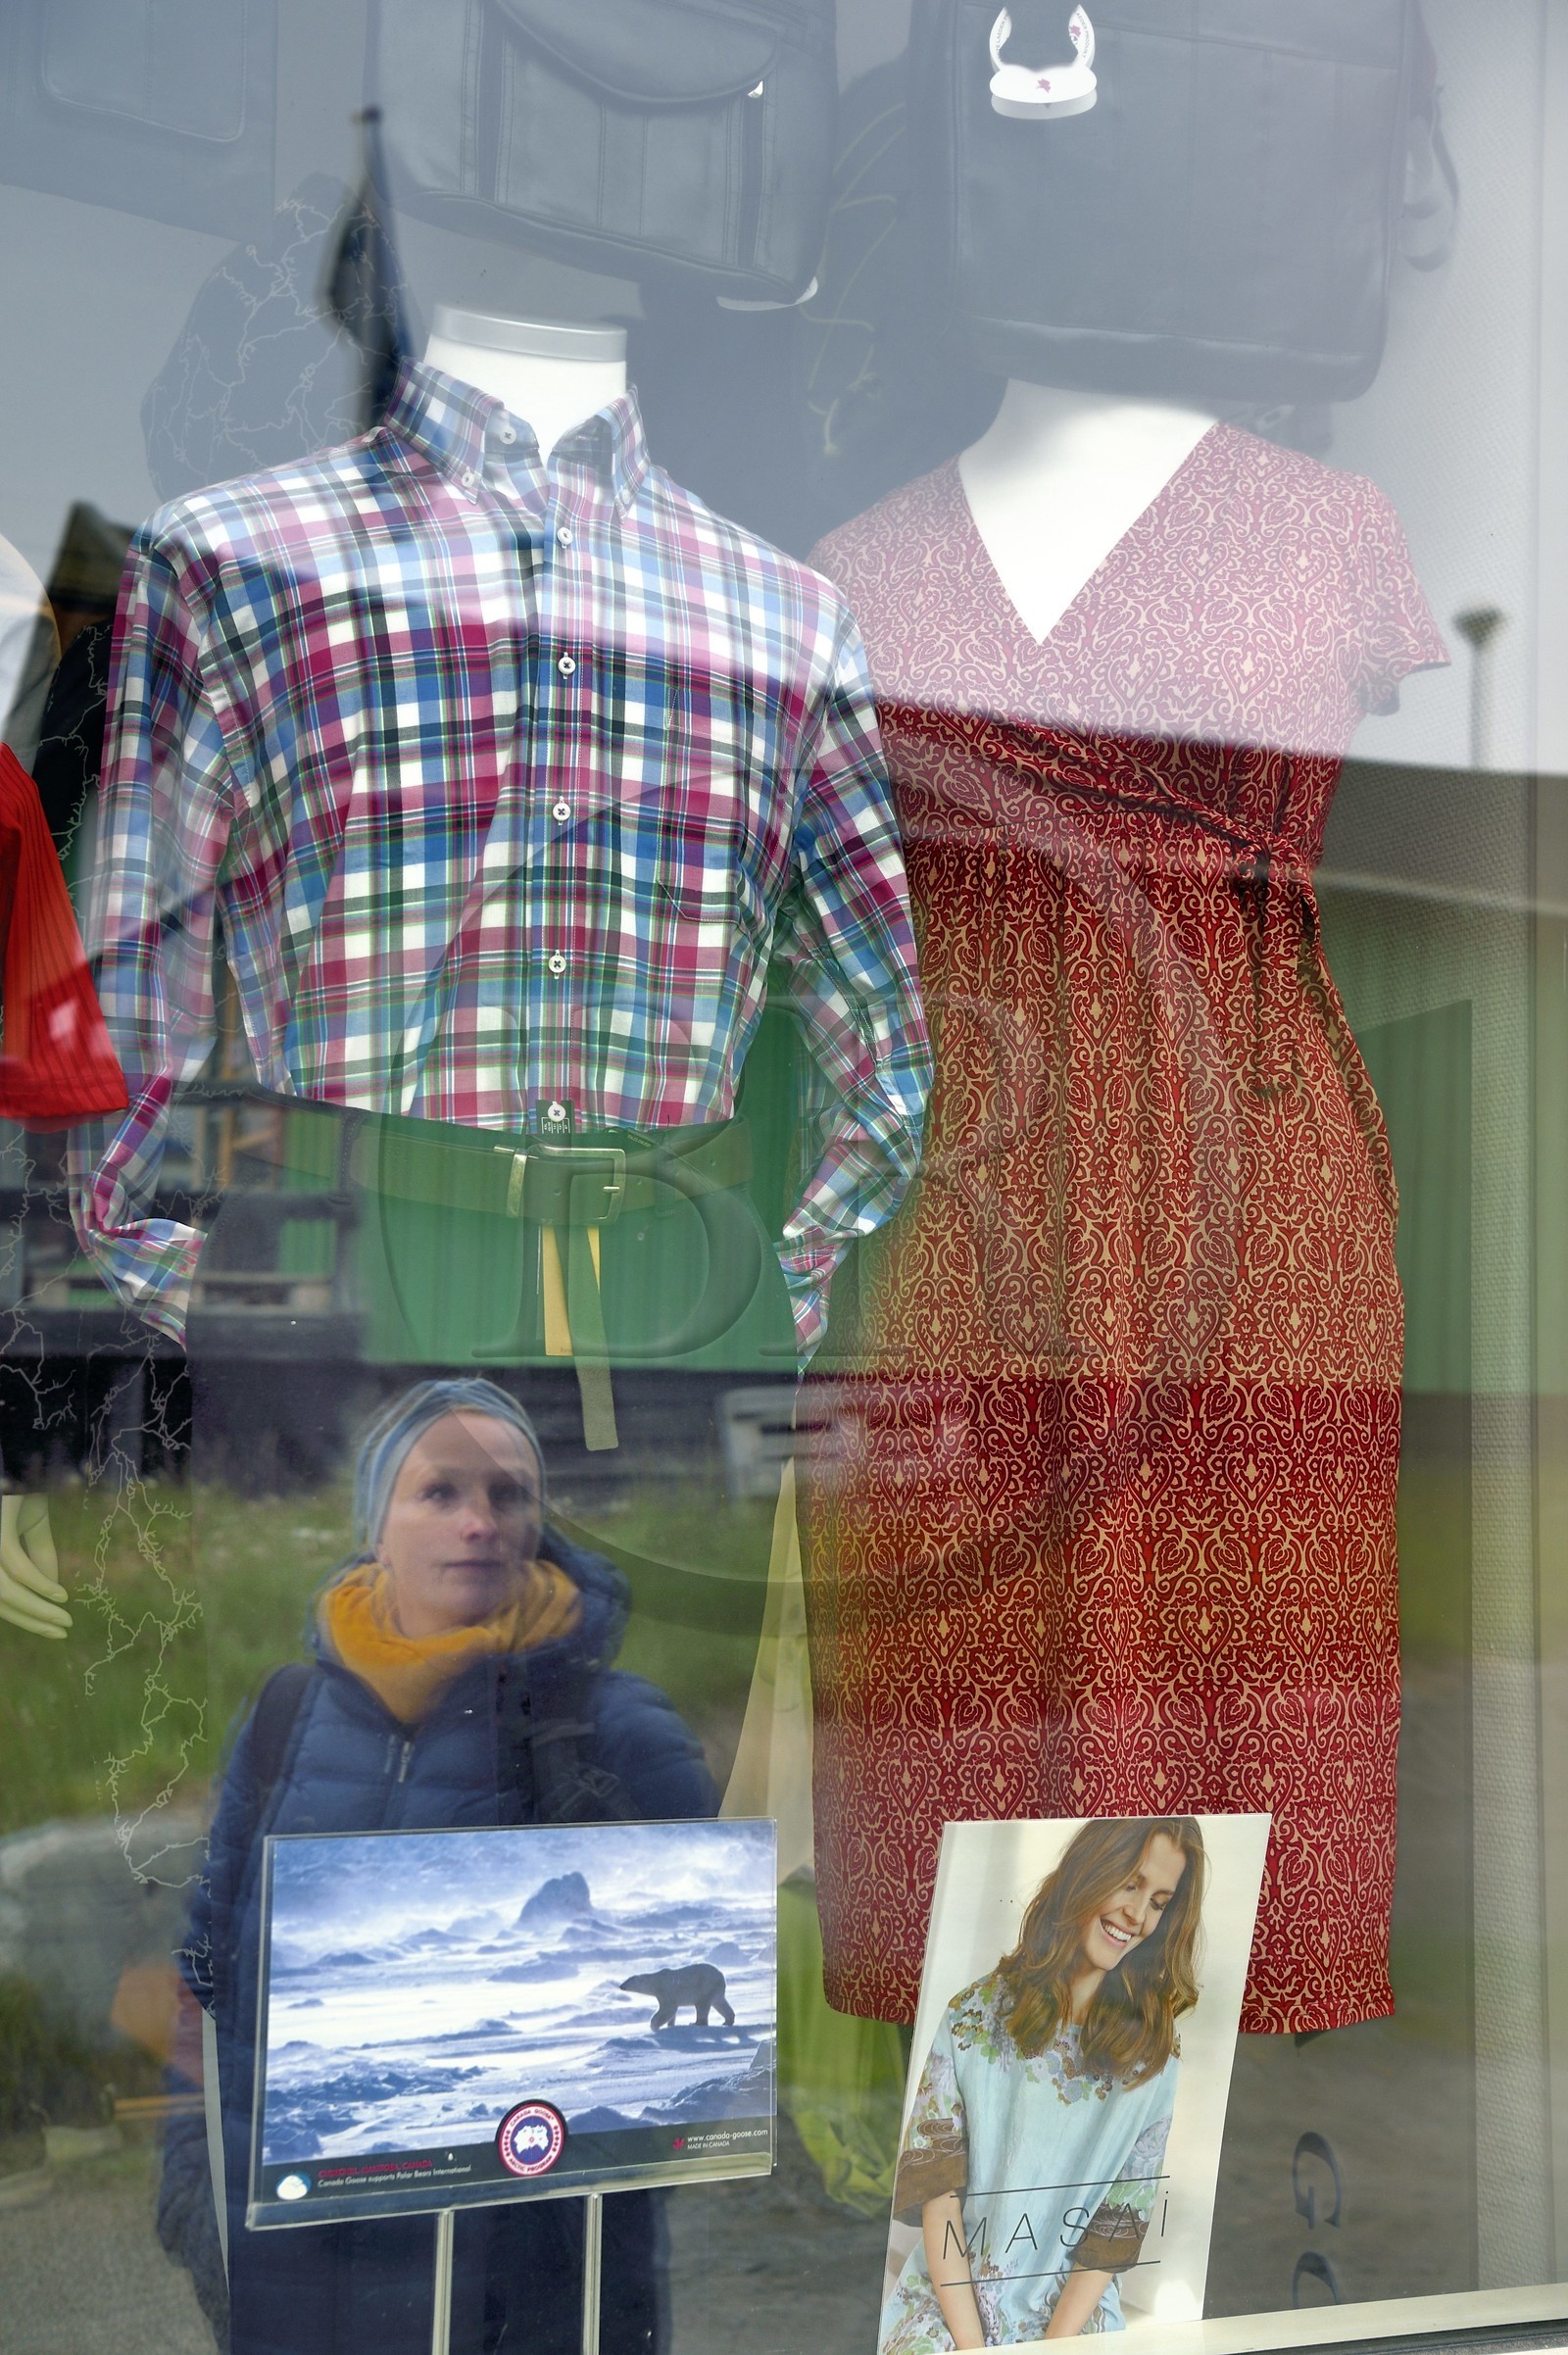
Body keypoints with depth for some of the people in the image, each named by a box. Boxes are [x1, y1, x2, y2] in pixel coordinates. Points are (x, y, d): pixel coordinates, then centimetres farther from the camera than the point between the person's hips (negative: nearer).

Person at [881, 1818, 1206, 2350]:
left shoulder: (1153, 2057, 1)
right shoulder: (975, 2016, -1)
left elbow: (1116, 2232, 0)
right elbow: (935, 2189, -6)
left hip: (1071, 2308, 1)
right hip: (947, 2300, -1)